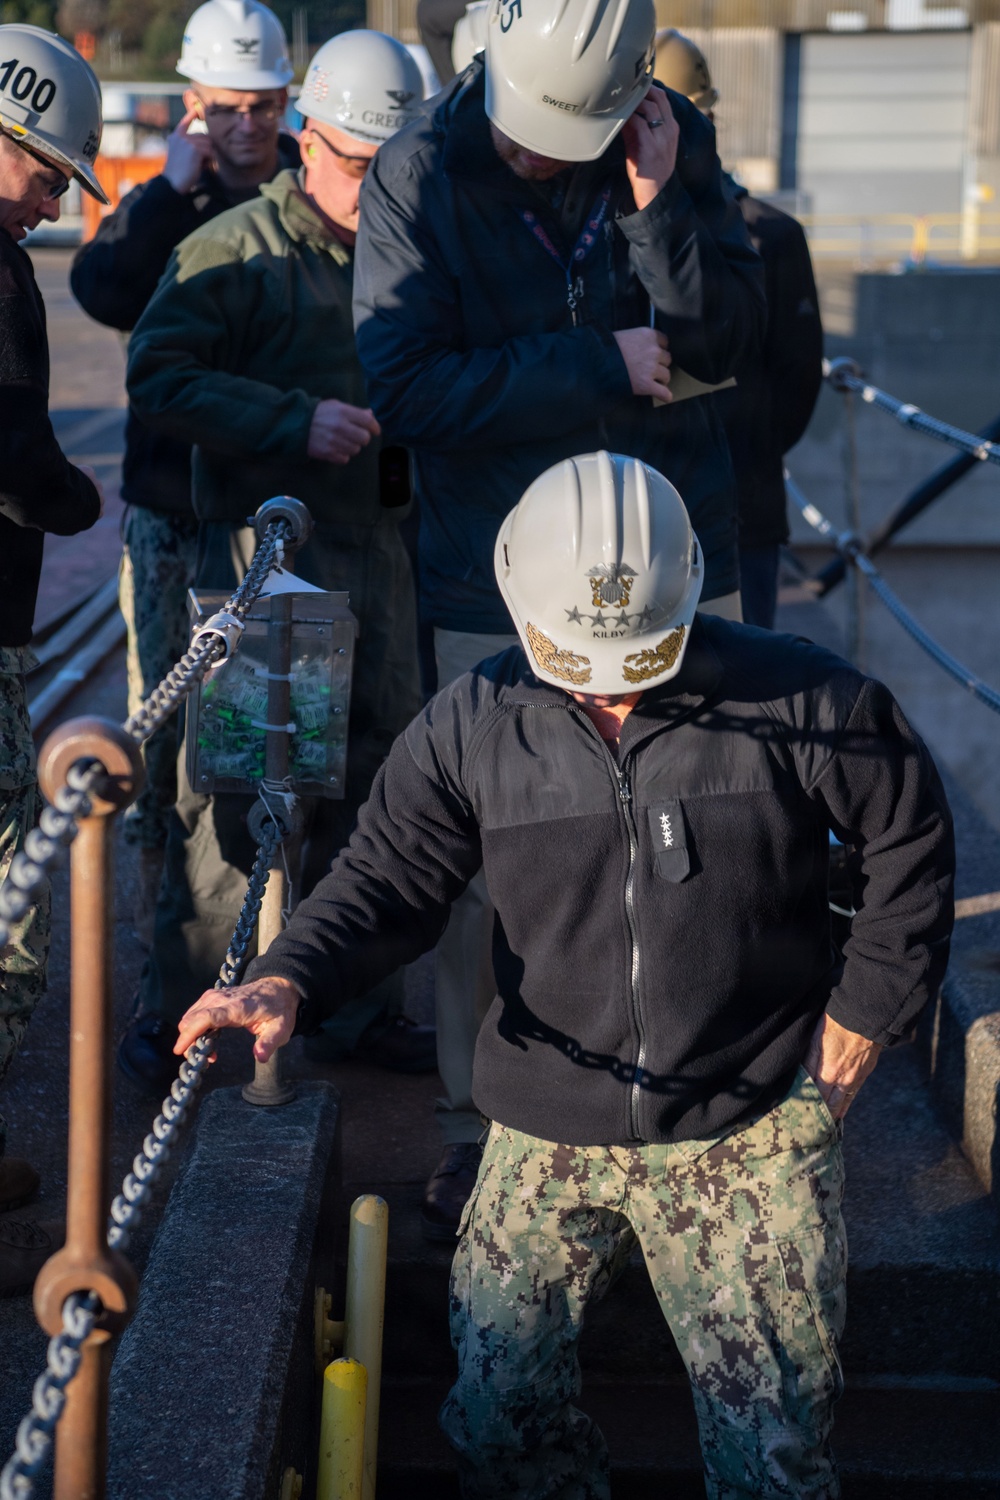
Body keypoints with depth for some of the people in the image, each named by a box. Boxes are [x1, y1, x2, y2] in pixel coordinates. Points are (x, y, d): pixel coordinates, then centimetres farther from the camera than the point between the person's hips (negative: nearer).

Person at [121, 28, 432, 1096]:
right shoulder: (236, 249, -6)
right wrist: (295, 420, -21)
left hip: (374, 547, 6)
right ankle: (170, 1020, 5)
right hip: (261, 544, -6)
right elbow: (156, 376, -14)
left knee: (375, 783, 10)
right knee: (231, 788, -6)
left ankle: (363, 1009, 23)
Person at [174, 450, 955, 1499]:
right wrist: (286, 982, -18)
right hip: (549, 1132, 2)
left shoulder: (800, 699, -9)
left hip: (748, 1133, -2)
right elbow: (385, 880, 1)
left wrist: (863, 1017, 2)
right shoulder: (472, 727, -4)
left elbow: (910, 843, 4)